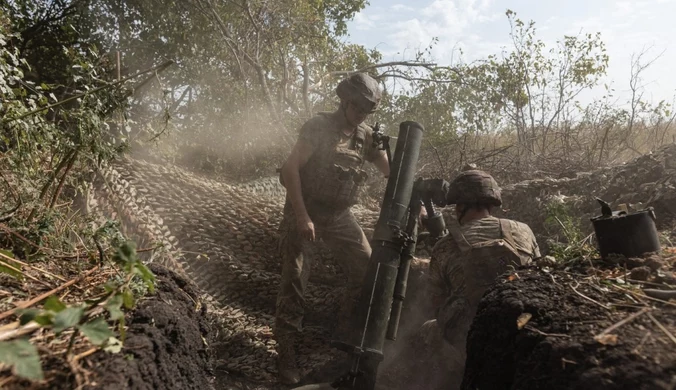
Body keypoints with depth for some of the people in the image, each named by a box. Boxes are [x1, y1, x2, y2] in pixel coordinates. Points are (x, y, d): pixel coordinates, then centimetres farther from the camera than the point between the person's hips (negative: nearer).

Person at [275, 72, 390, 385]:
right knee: (294, 280, -5)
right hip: (304, 212, -5)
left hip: (339, 215, 5)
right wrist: (302, 217, -25)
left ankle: (348, 333, 25)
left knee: (367, 271, 3)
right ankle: (286, 352, 7)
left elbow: (391, 171, 6)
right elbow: (290, 168, -20)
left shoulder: (366, 136, 2)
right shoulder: (318, 126, -13)